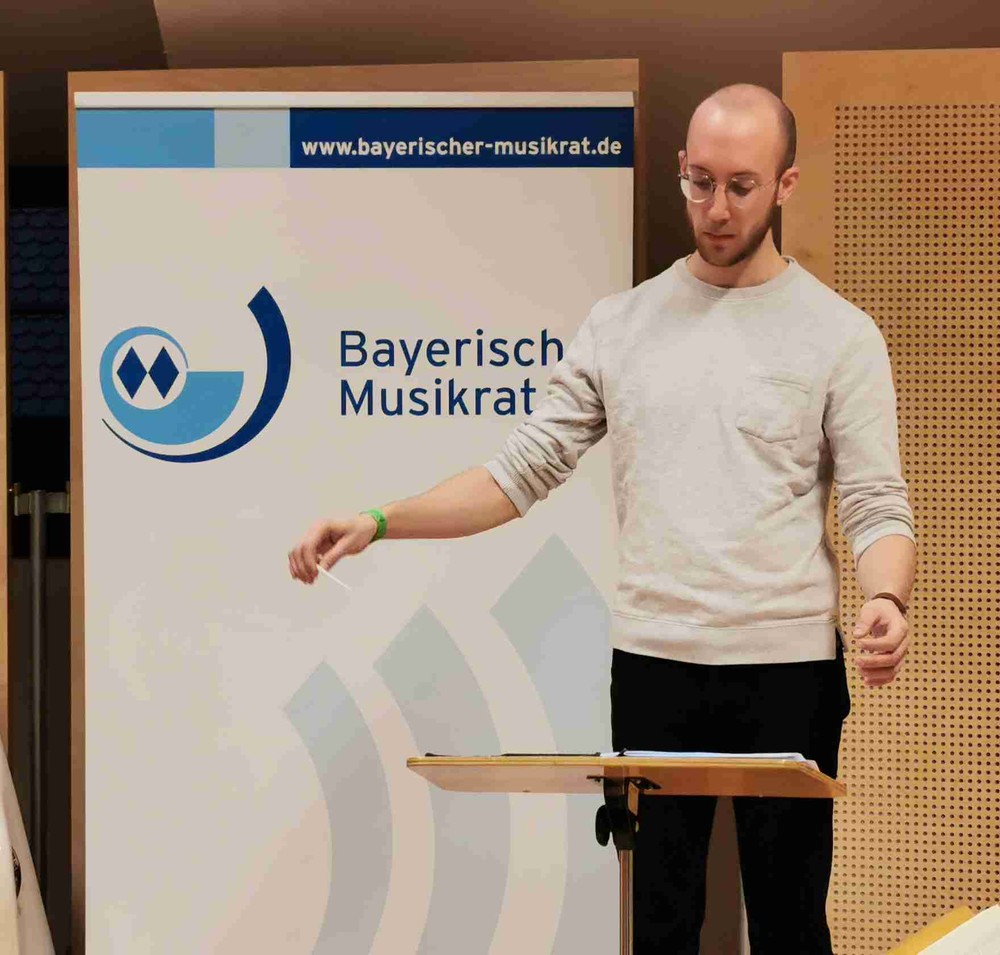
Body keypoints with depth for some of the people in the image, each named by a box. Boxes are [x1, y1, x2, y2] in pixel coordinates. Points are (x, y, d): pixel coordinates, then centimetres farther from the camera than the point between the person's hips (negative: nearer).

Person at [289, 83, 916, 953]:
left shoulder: (838, 334, -1)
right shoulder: (622, 325, 7)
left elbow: (877, 507, -4)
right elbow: (524, 472, 5)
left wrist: (887, 604, -26)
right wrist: (379, 523, -7)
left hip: (788, 669, -2)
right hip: (654, 665, 3)